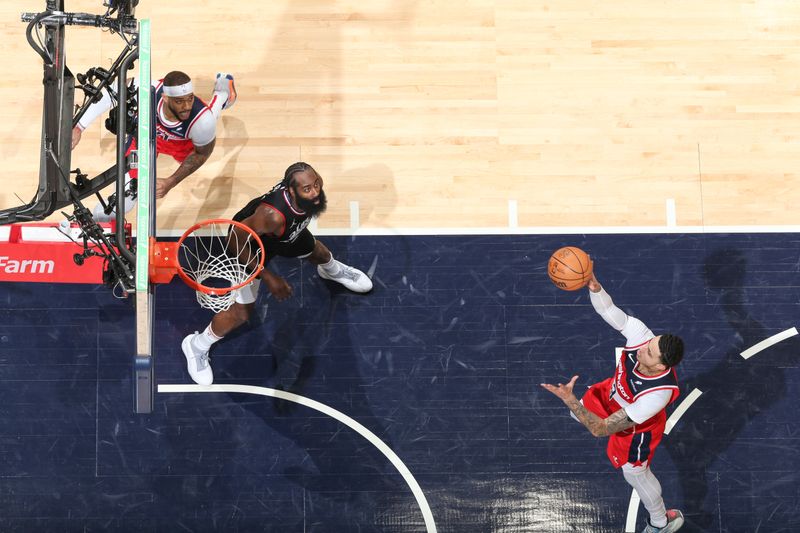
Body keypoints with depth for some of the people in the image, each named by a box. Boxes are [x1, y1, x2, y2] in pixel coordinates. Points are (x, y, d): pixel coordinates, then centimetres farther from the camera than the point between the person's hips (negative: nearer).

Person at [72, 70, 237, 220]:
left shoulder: (203, 120, -43)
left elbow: (201, 154, -21)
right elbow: (109, 93, -28)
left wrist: (171, 182, -23)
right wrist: (78, 127, -32)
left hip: (183, 144, 0)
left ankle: (222, 94, 61)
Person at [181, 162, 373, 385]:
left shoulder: (314, 184, -30)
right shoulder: (273, 215, -49)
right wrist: (268, 277, -32)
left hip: (289, 233, 7)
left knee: (317, 252, 33)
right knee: (242, 312, -2)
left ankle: (332, 270, 73)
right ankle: (196, 346, 23)